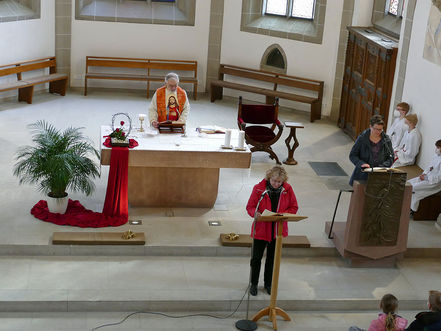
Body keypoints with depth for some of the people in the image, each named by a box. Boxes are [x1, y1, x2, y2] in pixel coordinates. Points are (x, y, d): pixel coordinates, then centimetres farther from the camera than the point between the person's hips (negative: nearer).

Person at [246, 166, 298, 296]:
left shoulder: (287, 189, -6)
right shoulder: (258, 188, -13)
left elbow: (294, 207, 2)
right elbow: (250, 207, -6)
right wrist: (255, 213, -29)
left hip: (278, 230, 2)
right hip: (261, 229, -2)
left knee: (272, 258, 15)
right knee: (256, 257, 7)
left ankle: (268, 283, 32)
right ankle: (254, 284, 26)